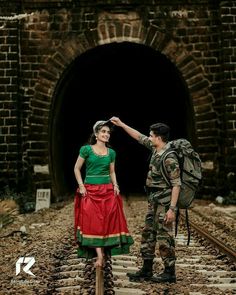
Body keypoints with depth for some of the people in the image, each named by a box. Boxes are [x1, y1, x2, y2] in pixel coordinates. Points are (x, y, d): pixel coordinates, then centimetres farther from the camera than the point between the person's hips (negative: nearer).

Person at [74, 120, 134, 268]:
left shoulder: (111, 153, 8)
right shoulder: (86, 149, -3)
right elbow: (77, 169, 2)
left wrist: (115, 185, 2)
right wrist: (81, 186, -7)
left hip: (108, 191, 3)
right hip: (90, 191, -3)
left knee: (109, 221, -3)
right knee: (93, 222, -8)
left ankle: (103, 252, 7)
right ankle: (100, 256, -9)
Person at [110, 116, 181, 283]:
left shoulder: (169, 158, -20)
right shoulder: (156, 149, 6)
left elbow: (176, 184, -22)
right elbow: (139, 137, 19)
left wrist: (172, 209, -25)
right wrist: (121, 124, 21)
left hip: (164, 202, -10)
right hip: (154, 201, 10)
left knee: (164, 237, -3)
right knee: (148, 234, 13)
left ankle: (170, 273, 8)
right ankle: (146, 271, 20)